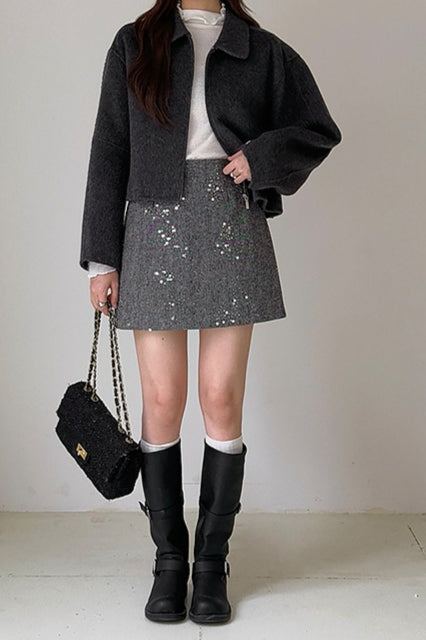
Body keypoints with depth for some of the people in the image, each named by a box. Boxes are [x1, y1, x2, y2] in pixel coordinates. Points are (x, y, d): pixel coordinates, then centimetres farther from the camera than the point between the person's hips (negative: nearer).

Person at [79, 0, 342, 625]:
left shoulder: (263, 50, 12)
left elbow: (319, 131, 17)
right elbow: (109, 155, 7)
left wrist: (262, 156, -3)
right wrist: (101, 257, 1)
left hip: (233, 229, 0)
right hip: (155, 229, 0)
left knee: (223, 400, -1)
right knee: (162, 403, -1)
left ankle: (213, 562, 13)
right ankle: (170, 559, 15)